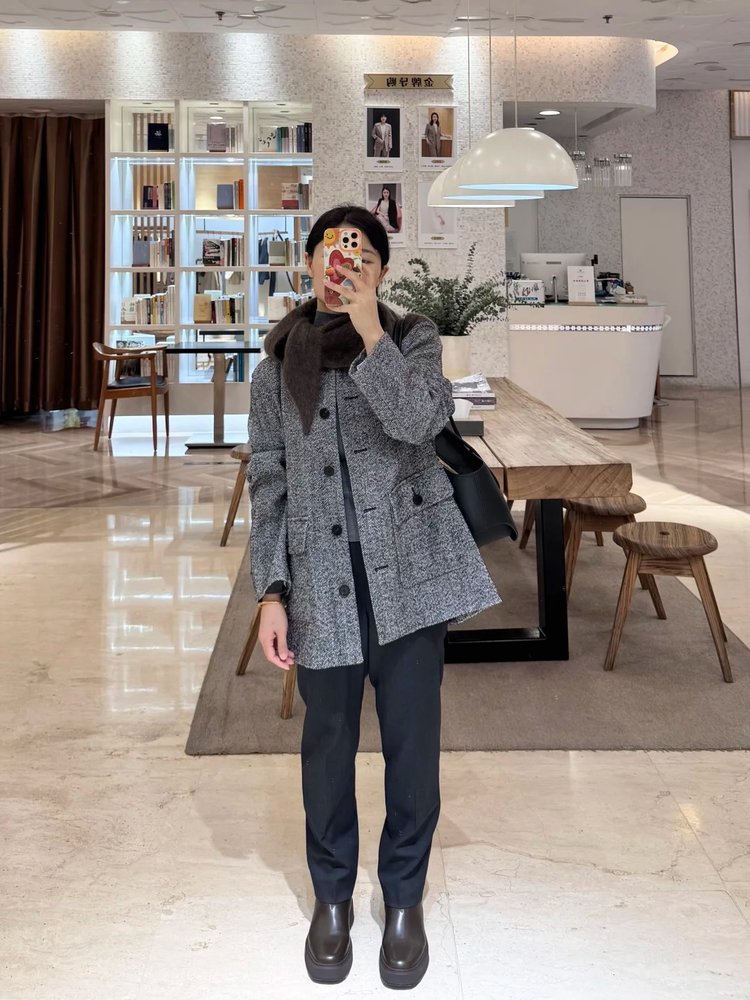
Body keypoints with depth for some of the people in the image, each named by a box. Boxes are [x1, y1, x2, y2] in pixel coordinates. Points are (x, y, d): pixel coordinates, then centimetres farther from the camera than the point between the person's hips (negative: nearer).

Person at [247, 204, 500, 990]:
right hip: (322, 578, 1)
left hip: (410, 567, -1)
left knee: (412, 740, 6)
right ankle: (332, 898, 32)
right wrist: (270, 593, 0)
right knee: (328, 742, 11)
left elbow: (421, 420, -17)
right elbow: (267, 485, 5)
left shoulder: (413, 340, 4)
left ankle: (404, 900, 27)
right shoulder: (276, 365, 7)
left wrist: (368, 328, -19)